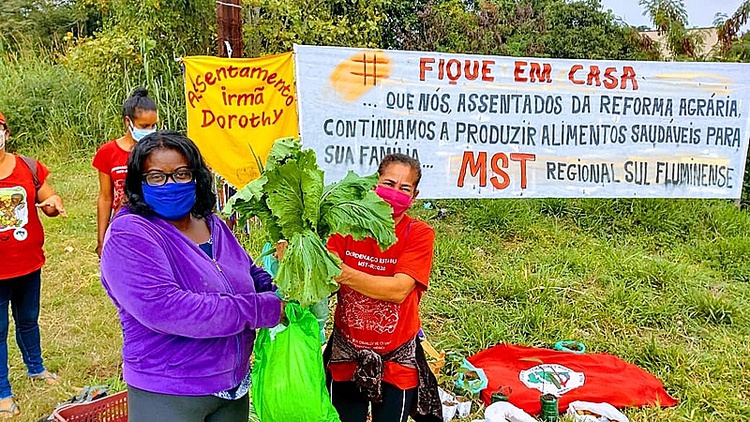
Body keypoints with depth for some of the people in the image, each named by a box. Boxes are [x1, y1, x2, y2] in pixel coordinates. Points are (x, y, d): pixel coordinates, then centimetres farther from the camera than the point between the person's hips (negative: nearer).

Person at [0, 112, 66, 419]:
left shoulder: (28, 166, -2)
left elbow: (49, 200, 6)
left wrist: (53, 202, -19)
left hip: (29, 264, 4)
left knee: (28, 321, 23)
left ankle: (35, 368, 44)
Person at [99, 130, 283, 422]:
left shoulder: (213, 225, 4)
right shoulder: (129, 236, -18)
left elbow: (250, 274, 16)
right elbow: (165, 308, -29)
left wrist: (279, 293, -7)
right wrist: (263, 308, -25)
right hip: (167, 396, -6)